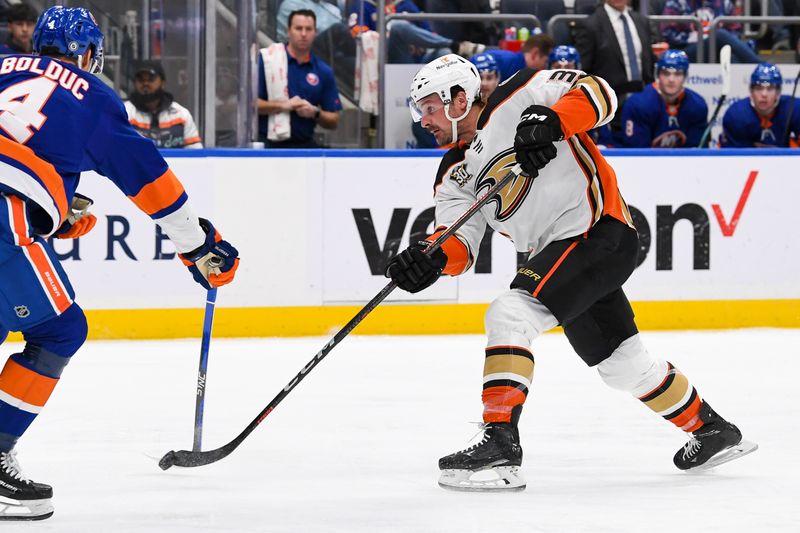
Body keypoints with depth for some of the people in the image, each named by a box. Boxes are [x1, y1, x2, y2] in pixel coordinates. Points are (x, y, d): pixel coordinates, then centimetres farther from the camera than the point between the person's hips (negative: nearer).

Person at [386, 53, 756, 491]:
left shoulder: (517, 98, -6)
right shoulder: (455, 173, 13)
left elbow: (597, 94, -12)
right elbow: (460, 243, 1)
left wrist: (552, 122, -28)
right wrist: (431, 258, -20)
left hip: (600, 230, -9)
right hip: (562, 249, 9)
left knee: (508, 317, -21)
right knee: (622, 364, 19)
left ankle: (500, 444, -26)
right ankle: (712, 431, 37)